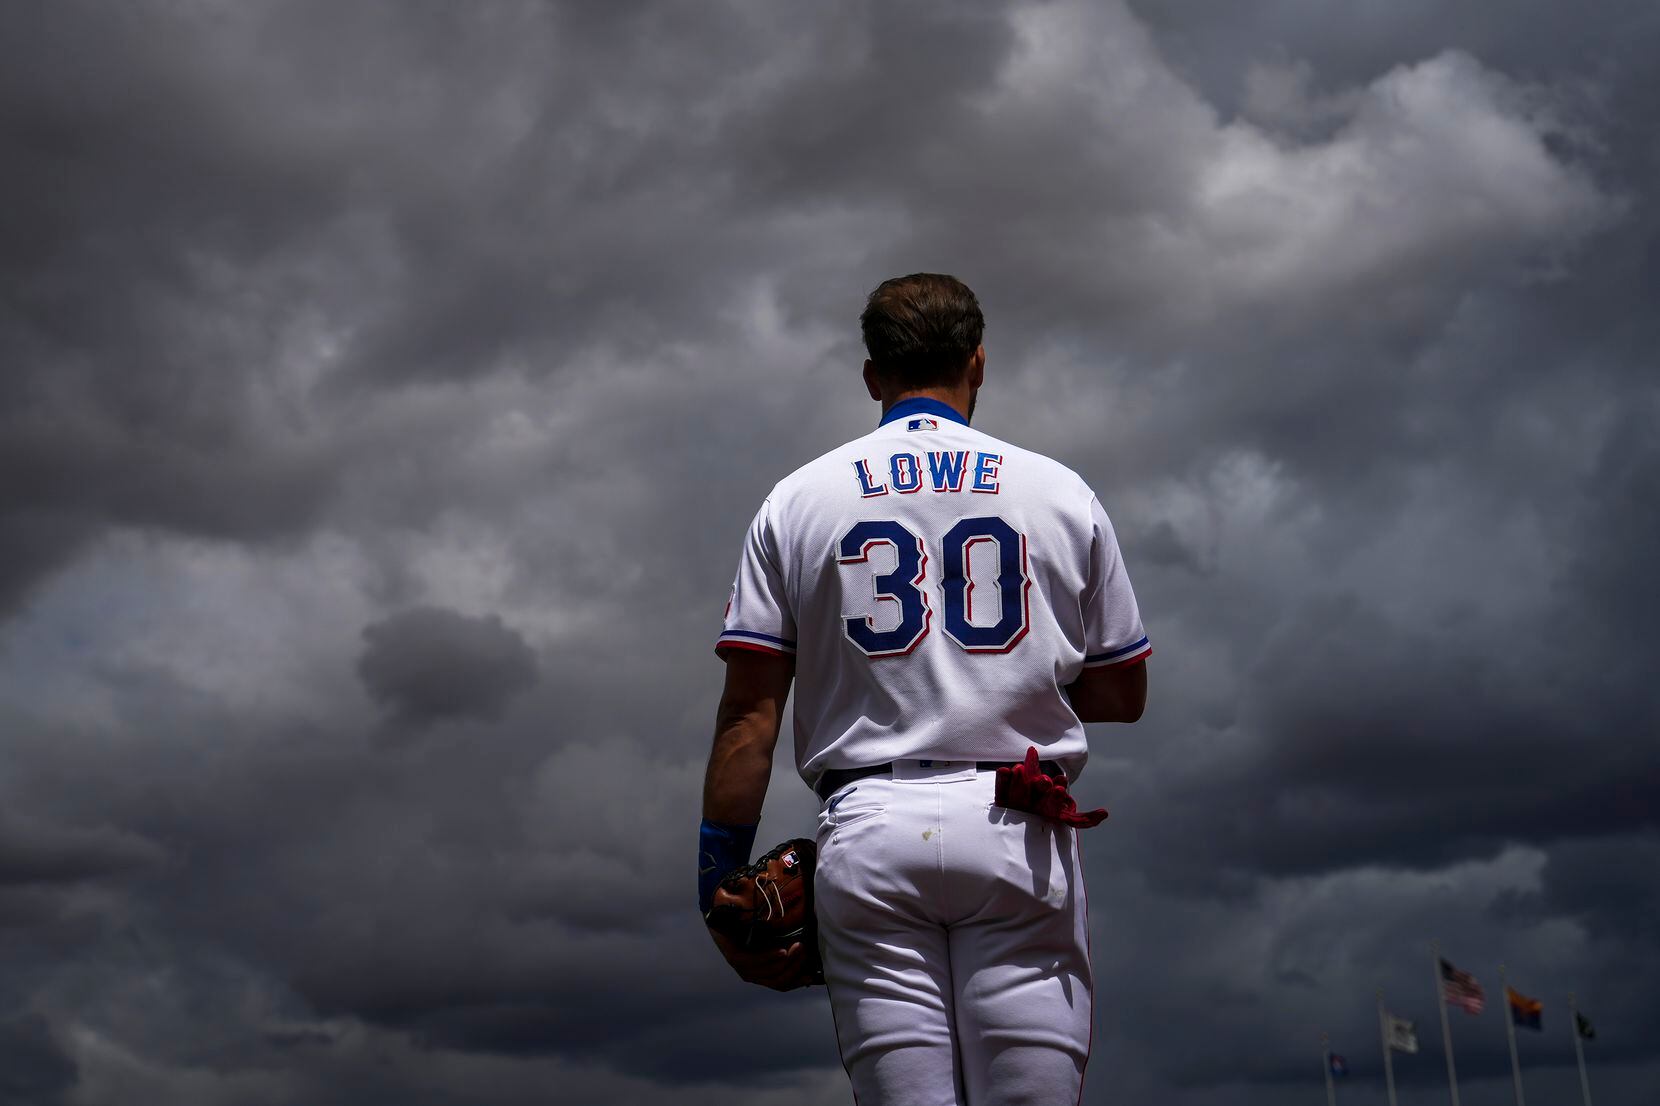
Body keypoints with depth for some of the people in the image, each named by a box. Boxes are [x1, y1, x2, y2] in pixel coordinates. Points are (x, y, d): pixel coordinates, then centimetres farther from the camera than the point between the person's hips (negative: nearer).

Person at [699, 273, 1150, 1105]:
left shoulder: (798, 498, 8)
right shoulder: (1060, 492, 8)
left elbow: (751, 707, 2)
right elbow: (1124, 694, 12)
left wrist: (721, 854, 5)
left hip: (870, 830, 1)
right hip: (1020, 838, 0)